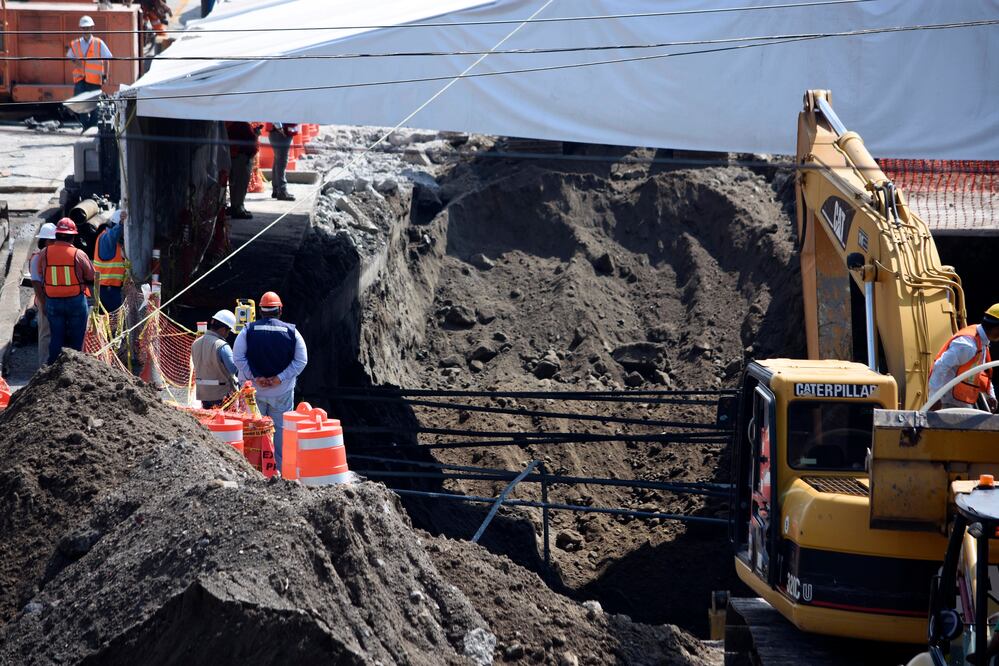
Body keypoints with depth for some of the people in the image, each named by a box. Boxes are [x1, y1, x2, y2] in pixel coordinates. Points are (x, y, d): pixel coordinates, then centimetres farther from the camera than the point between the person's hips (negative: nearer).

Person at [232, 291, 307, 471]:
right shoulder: (291, 332, -1)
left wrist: (254, 377, -8)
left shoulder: (248, 330, -2)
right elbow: (301, 361, -5)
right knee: (281, 429, 7)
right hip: (282, 392, 0)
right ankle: (281, 468, 8)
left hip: (254, 390, 0)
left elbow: (238, 357, -7)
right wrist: (280, 378, -8)